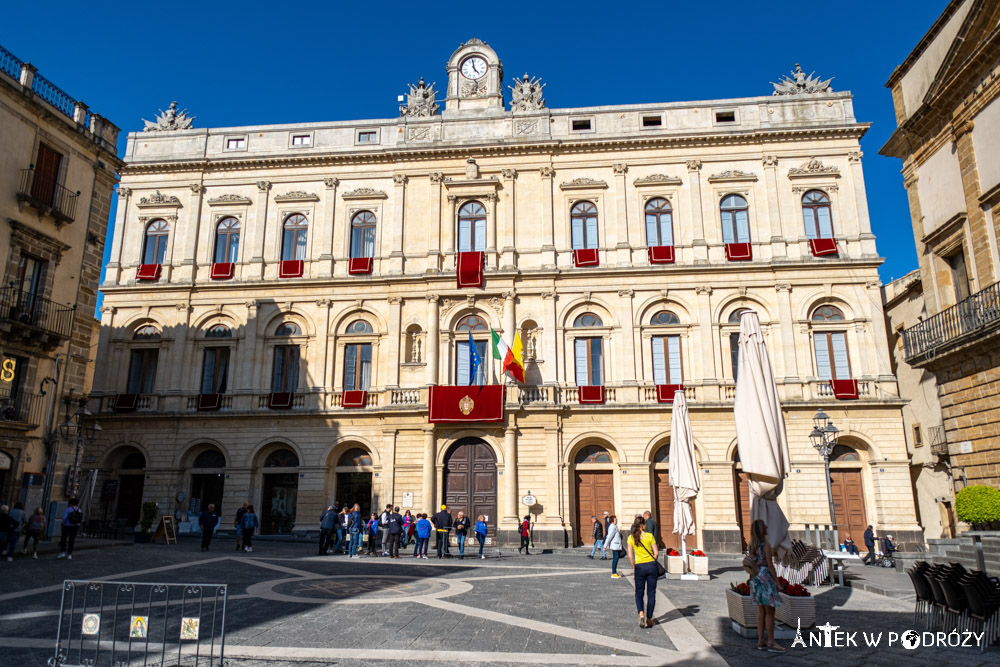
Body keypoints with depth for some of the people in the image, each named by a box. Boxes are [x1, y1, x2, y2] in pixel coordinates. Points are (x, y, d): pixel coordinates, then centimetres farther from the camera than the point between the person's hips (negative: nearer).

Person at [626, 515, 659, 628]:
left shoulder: (631, 537, -3)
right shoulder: (649, 536, -5)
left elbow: (630, 556, -5)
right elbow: (656, 553, -5)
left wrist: (633, 568, 7)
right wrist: (652, 562, 11)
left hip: (639, 567, 0)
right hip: (651, 566, 0)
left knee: (639, 593, 13)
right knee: (651, 593, 11)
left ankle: (641, 613, -9)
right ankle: (649, 619, 13)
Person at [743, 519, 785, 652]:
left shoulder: (752, 545, 8)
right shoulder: (766, 545, -15)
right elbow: (770, 565, -14)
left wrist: (754, 578, 18)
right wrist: (777, 581, -6)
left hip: (755, 579, 7)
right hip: (766, 578, -7)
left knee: (761, 611, 13)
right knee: (770, 612, 1)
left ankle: (761, 641, 16)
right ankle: (771, 643, 5)